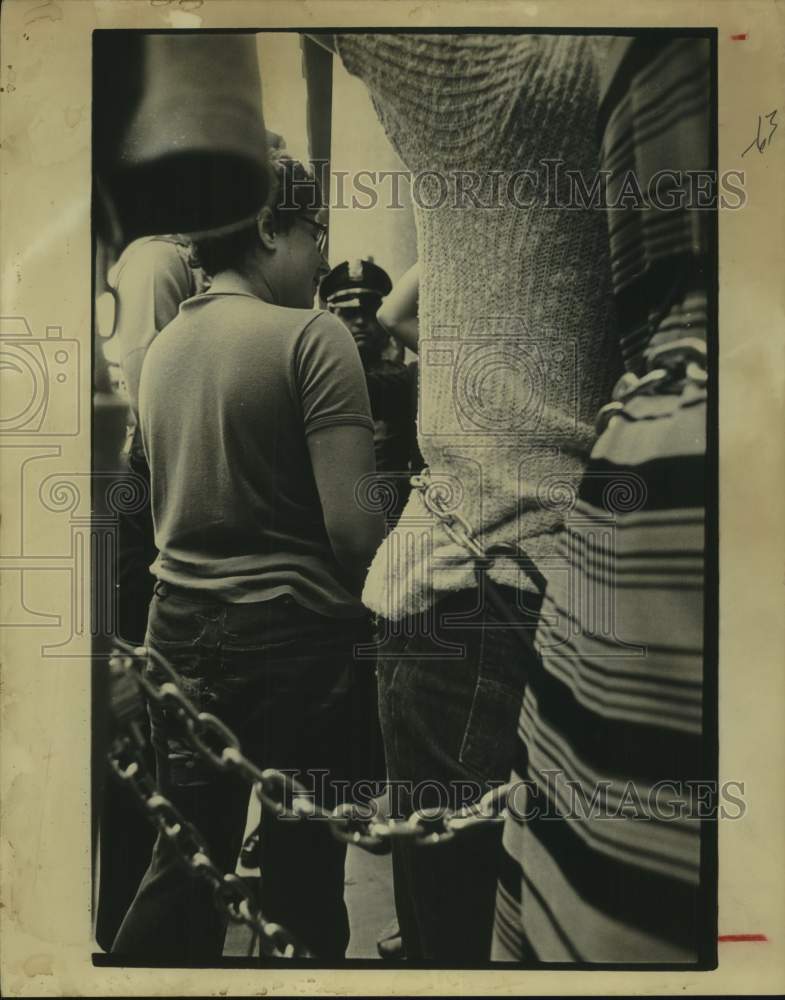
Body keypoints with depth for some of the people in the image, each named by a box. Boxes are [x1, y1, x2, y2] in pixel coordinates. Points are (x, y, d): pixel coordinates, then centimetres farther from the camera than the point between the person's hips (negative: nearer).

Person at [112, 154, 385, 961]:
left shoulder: (161, 348, 8)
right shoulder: (311, 335, -13)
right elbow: (352, 527, -19)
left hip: (178, 629, 7)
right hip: (294, 635, -6)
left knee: (182, 863, 20)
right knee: (302, 879, 12)